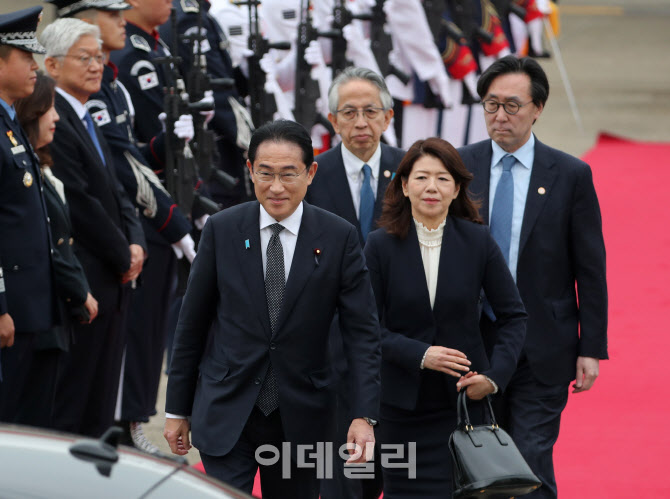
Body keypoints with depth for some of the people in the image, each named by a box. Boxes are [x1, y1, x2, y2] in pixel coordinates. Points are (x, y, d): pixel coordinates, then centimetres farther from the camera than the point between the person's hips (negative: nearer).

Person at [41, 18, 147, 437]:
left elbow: (115, 191, 18)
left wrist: (135, 243, 1)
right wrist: (124, 257, -10)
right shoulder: (52, 122, -16)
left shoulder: (85, 119, 16)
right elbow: (80, 203, -19)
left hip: (111, 280, 10)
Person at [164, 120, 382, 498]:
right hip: (226, 410, -1)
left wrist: (364, 415, -16)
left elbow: (363, 332, -5)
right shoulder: (222, 230, -1)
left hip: (301, 416, 1)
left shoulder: (339, 237, -3)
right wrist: (178, 409, 6)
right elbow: (192, 323, 5)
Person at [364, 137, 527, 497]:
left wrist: (496, 375, -9)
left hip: (465, 400, 0)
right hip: (403, 406, 0)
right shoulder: (381, 245, -3)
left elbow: (513, 315, 5)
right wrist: (419, 355, -18)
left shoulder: (477, 241, -1)